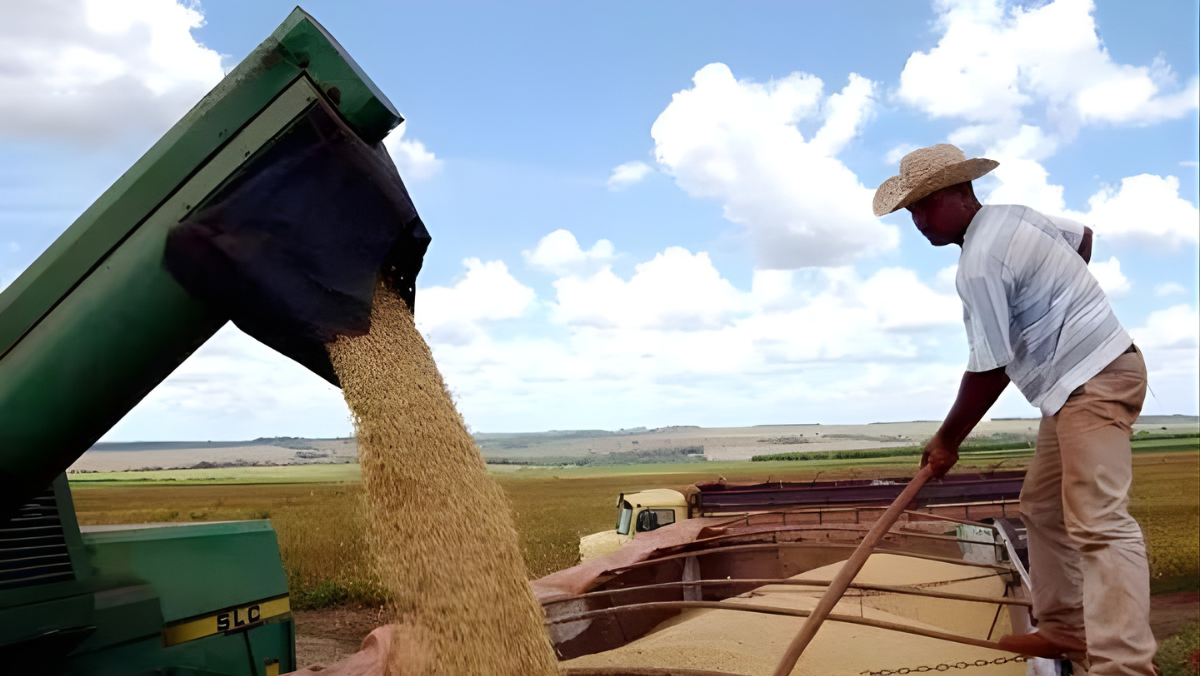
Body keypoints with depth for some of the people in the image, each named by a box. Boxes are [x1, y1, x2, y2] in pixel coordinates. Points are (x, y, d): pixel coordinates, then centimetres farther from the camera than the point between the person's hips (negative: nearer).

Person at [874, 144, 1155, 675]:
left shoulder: (979, 264, -20)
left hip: (1092, 380, -11)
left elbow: (989, 373, -18)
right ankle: (1063, 628, 21)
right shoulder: (1012, 216, 9)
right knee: (1042, 506, 15)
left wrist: (946, 441, -7)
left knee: (1097, 521, -19)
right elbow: (1082, 236, 28)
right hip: (1085, 377, 11)